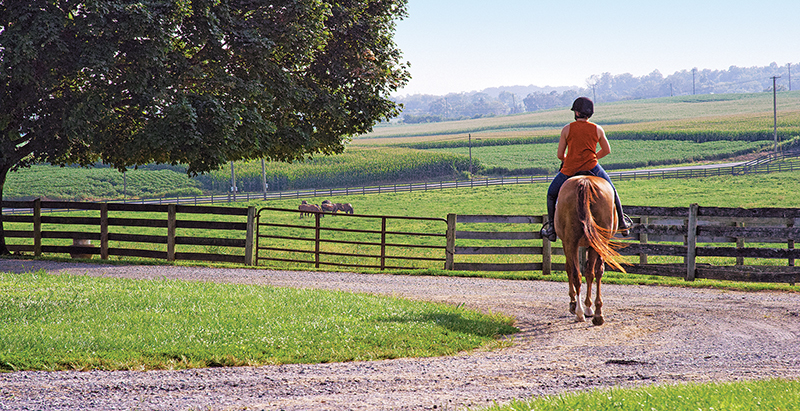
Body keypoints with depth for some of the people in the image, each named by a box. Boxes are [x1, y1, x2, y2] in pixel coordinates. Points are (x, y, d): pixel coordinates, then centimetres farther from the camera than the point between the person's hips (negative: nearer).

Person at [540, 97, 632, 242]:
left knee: (551, 194, 21)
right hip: (592, 168, 1)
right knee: (612, 191, 26)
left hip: (569, 170, -1)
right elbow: (607, 150, 14)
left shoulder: (567, 129, -2)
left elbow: (560, 155, 1)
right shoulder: (597, 129, 3)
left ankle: (551, 227, 16)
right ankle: (622, 223, 28)